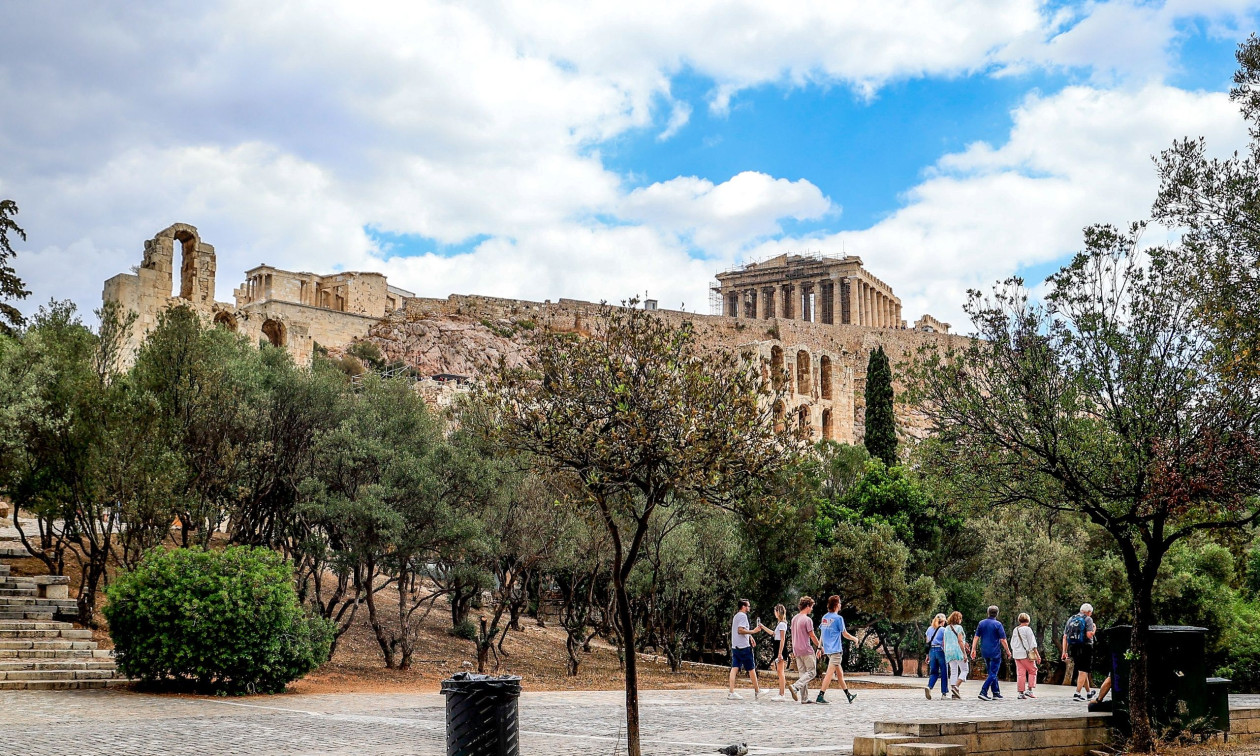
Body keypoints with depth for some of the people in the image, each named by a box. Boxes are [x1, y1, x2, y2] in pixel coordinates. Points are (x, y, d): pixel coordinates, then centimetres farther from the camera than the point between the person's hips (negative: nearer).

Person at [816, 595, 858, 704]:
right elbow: (845, 634, -3)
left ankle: (848, 695, 25)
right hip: (836, 650, -8)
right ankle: (820, 696, -15)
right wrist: (854, 639, 14)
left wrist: (821, 647, 20)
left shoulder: (824, 617, 10)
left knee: (839, 673, 16)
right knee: (830, 673, -10)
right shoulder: (838, 618, -11)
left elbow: (823, 633, 15)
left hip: (828, 649, 8)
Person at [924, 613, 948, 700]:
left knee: (934, 672, 8)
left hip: (932, 651, 5)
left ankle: (929, 687, -17)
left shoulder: (929, 629, 11)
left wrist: (927, 655, 16)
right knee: (944, 673, 5)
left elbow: (927, 643, 12)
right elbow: (944, 643, -9)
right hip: (940, 650, -5)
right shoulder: (943, 630, -5)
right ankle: (944, 693, 7)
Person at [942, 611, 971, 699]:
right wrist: (964, 654, -13)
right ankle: (955, 687, -15)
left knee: (953, 672, 7)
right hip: (958, 651, -7)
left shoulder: (947, 628, 15)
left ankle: (953, 693, 1)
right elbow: (960, 641, -12)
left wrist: (945, 653, 19)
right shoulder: (958, 627, -5)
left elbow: (944, 642, 14)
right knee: (965, 670, 2)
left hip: (949, 652, 7)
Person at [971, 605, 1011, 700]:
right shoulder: (997, 624, -9)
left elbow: (976, 637, 3)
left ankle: (996, 693, 21)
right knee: (993, 673, -4)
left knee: (992, 673, 16)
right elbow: (1003, 640, -9)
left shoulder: (981, 623, 5)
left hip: (985, 652, 6)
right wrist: (1008, 651, 1)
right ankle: (983, 692, -17)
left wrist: (973, 649, 6)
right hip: (995, 652, -6)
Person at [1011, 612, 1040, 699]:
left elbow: (1012, 643, 16)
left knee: (1020, 673, 6)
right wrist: (1037, 655, -7)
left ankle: (1021, 693, 4)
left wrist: (1012, 653, 26)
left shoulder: (1015, 630, 10)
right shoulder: (1027, 629, -8)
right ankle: (1029, 690, -2)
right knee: (1032, 671, 8)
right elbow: (1032, 644, -10)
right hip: (1026, 654, -6)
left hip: (1016, 654, 6)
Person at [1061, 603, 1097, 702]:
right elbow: (1089, 635, -16)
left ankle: (1088, 693, 30)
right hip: (1085, 648, -6)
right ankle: (1077, 694, -11)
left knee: (1082, 671, 18)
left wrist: (1064, 651, 12)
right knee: (1083, 671, -3)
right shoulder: (1088, 619, -3)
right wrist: (1094, 629, 6)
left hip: (1073, 648, 6)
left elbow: (1065, 637, 11)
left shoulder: (1071, 619, 15)